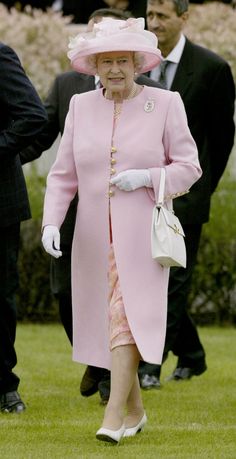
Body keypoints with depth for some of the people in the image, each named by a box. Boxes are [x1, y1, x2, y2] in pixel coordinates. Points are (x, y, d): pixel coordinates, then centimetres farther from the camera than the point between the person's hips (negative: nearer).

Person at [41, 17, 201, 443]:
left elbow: (189, 167, 0)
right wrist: (51, 222, -8)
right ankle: (135, 410, 24)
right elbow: (63, 173, 5)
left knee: (126, 316, -15)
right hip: (95, 234, 4)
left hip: (141, 233, -4)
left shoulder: (165, 104, -3)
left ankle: (113, 418, -20)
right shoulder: (81, 106, 6)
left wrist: (146, 178, -16)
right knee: (108, 319, 9)